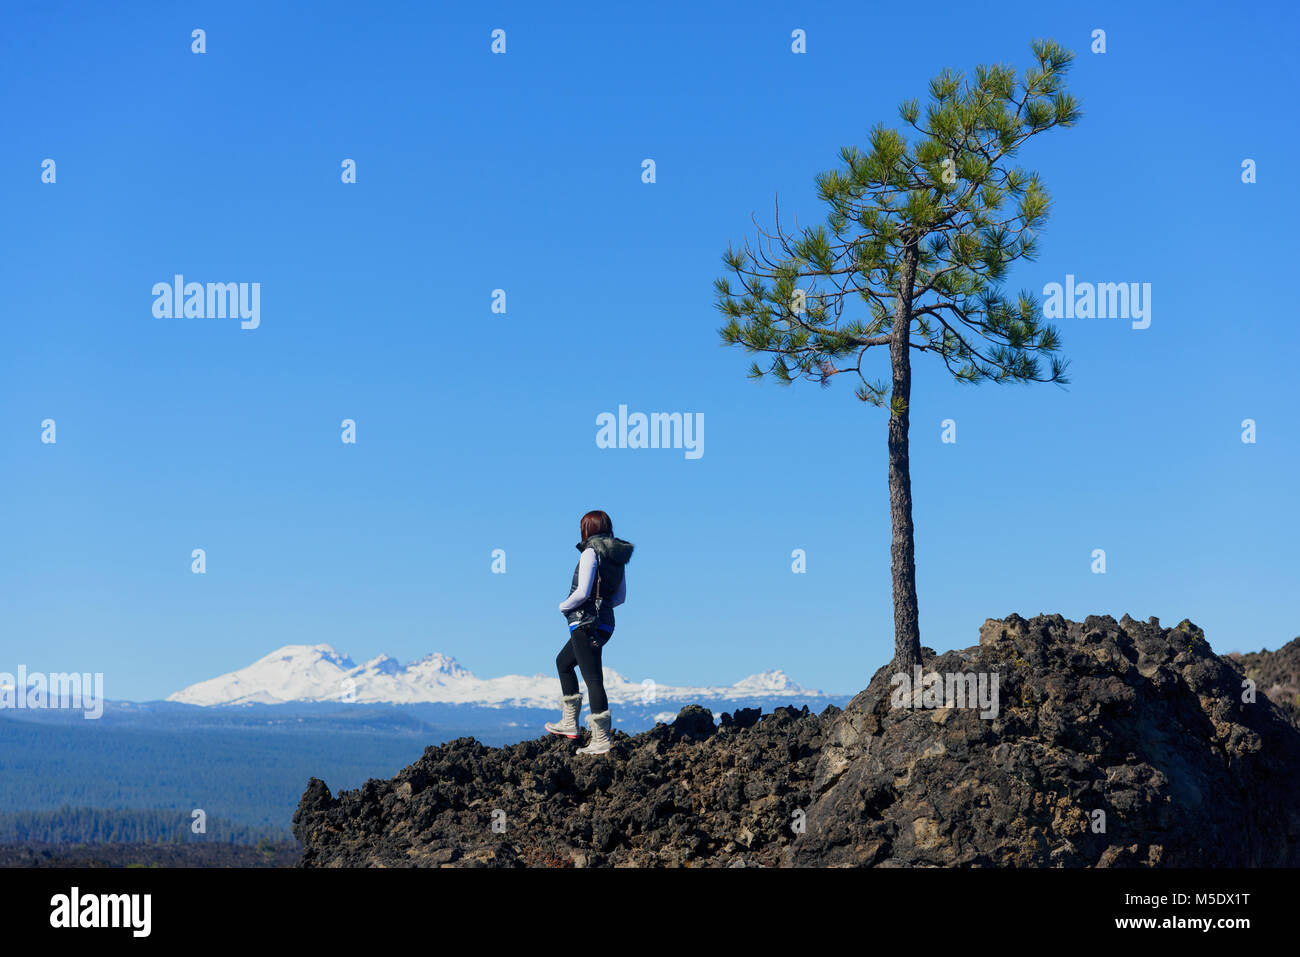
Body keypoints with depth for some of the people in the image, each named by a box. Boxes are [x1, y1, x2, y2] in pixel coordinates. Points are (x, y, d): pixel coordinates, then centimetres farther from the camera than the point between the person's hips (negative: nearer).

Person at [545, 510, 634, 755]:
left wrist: (564, 606, -3)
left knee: (593, 678, -7)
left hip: (586, 622, -9)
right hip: (606, 622, 9)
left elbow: (582, 592, -20)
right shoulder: (618, 556, 12)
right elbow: (620, 597, 17)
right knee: (563, 662, 24)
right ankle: (569, 723, 25)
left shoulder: (591, 552, -13)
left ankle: (601, 740, -6)